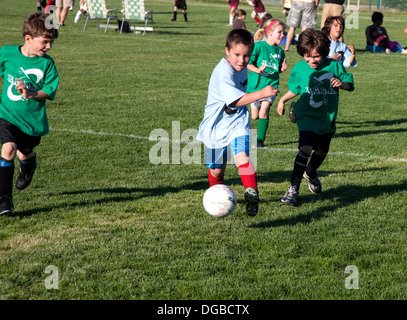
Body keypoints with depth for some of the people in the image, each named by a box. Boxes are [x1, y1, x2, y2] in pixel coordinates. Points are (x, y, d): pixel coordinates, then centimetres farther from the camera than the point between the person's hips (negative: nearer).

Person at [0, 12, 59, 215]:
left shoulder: (47, 63, -8)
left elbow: (49, 92, -10)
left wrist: (30, 94, -26)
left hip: (33, 120, 1)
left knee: (24, 154, 18)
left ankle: (29, 164, 60)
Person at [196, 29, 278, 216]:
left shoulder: (242, 67, 1)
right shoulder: (223, 72, -25)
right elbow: (235, 101, -34)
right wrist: (260, 94, -40)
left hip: (237, 123, 4)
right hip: (216, 125, -4)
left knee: (241, 156, -22)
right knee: (217, 169, 10)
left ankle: (252, 195, -19)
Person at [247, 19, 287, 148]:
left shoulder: (279, 51, 7)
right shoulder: (258, 46, -8)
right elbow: (248, 64, -10)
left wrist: (282, 69, -5)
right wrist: (258, 70, -26)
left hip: (271, 84, 2)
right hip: (256, 84, -2)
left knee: (264, 111, -16)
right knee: (254, 116, 5)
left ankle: (260, 140, -9)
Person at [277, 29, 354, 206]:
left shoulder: (333, 66, -8)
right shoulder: (299, 69, -5)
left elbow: (350, 84, -1)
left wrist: (342, 83, -21)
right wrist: (282, 100, 3)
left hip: (327, 118, 3)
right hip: (307, 116, -3)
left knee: (322, 151, 20)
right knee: (305, 148, -24)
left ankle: (310, 173, 54)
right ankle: (293, 188, -18)